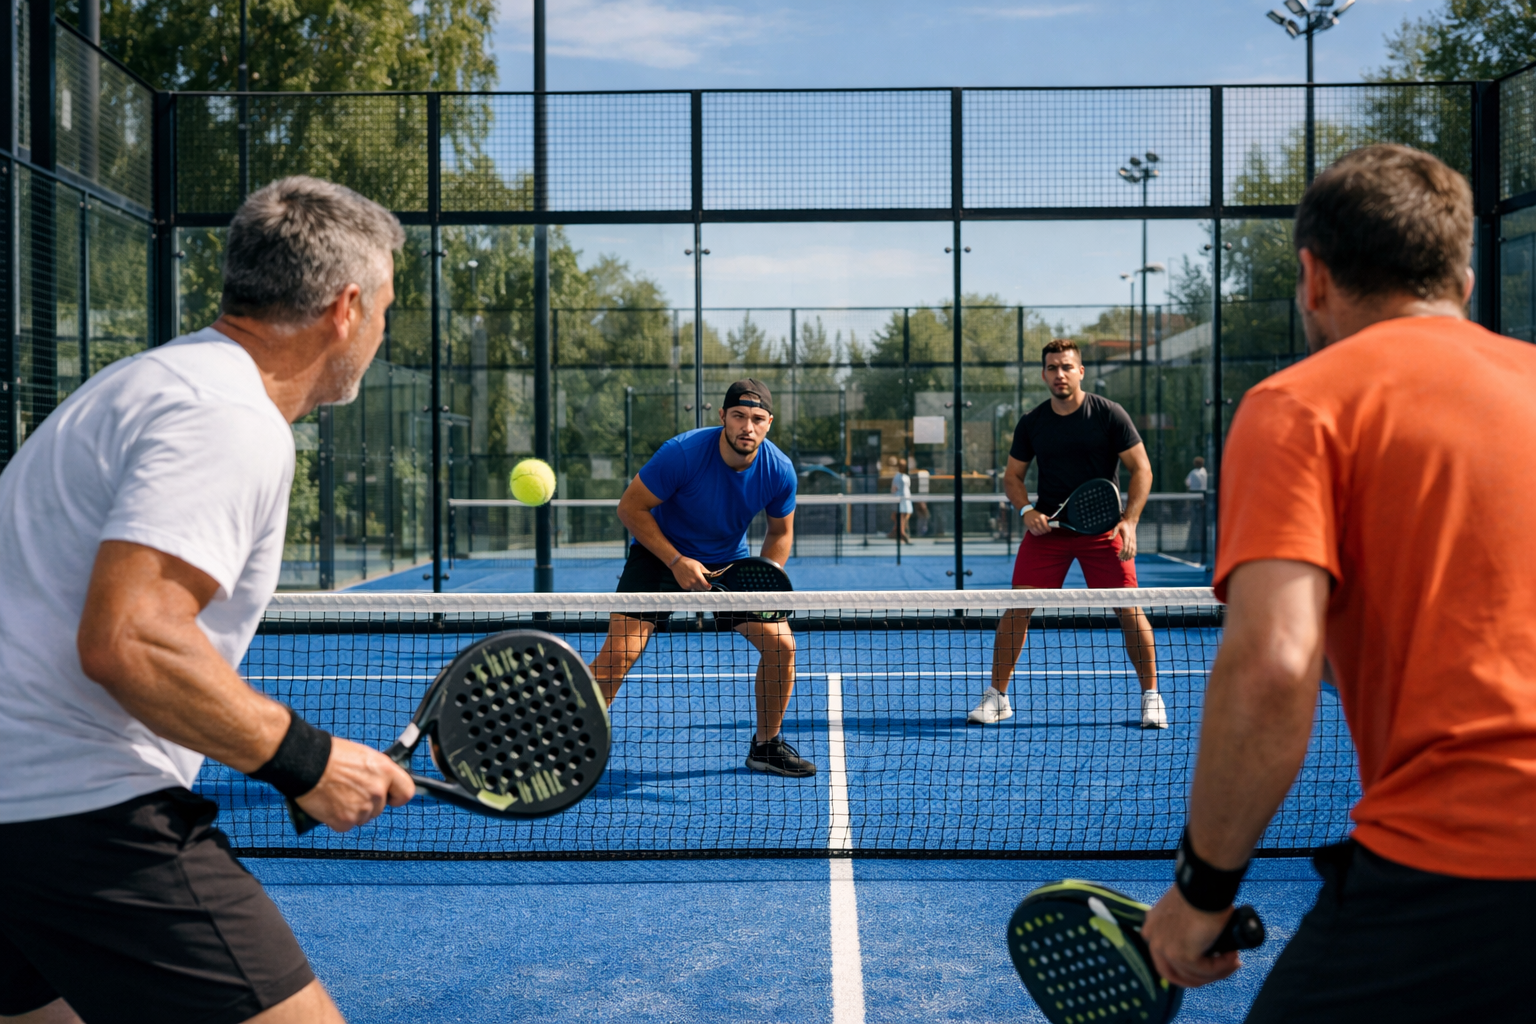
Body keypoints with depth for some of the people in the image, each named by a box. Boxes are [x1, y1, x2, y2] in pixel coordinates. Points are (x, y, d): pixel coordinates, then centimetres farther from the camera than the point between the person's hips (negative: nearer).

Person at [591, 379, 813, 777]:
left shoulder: (779, 471, -16)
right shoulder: (682, 453, -29)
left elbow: (781, 532, 2)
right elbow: (630, 508, -19)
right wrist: (677, 561, -25)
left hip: (730, 562, 4)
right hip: (660, 554, -4)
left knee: (781, 645, -6)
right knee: (617, 655, -17)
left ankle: (766, 746, 15)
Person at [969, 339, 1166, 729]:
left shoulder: (1109, 414, -5)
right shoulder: (1031, 423, 3)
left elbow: (1141, 468, -3)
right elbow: (1012, 475, 12)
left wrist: (1129, 521, -15)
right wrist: (1026, 510, -7)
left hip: (1102, 528, -2)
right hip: (1048, 527, 2)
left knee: (1129, 609, -6)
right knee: (1017, 608, -5)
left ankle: (1151, 697, 12)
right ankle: (997, 696, 7)